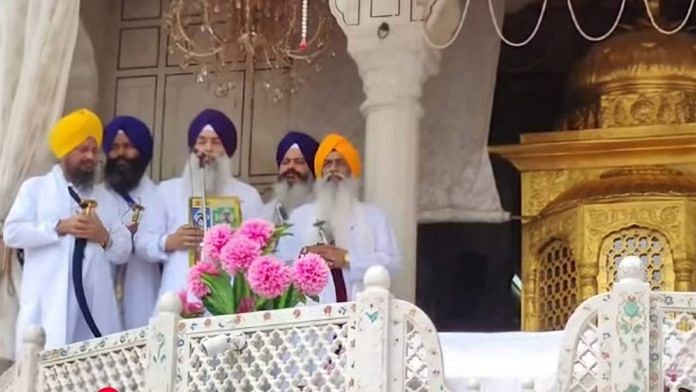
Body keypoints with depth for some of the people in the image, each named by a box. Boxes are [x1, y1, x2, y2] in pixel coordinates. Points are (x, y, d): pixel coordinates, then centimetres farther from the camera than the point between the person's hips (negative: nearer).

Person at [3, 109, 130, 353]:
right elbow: (12, 232, -1)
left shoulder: (104, 199, 24)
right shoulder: (35, 188, 12)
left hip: (94, 308, 4)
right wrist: (59, 228, -11)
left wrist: (104, 237, -3)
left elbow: (123, 251, 18)